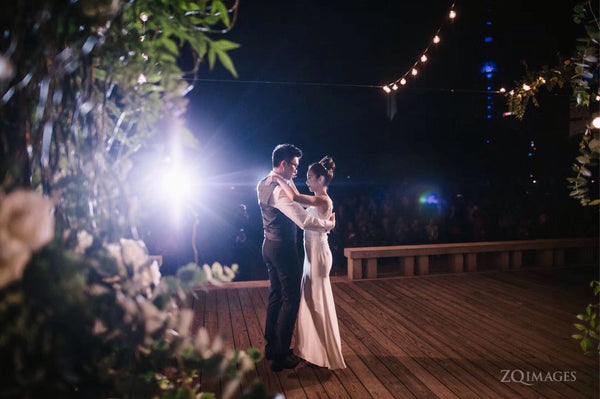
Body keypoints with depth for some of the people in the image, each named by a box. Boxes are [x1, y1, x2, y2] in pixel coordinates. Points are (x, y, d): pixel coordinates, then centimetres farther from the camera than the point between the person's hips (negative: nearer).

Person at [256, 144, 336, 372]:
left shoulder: (264, 185, 9)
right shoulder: (280, 190, -23)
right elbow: (304, 221, -29)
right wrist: (328, 224, -14)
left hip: (269, 246, 10)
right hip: (283, 248, -10)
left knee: (276, 296, 19)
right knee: (291, 299, 1)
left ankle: (271, 347, 31)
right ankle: (280, 357, 9)